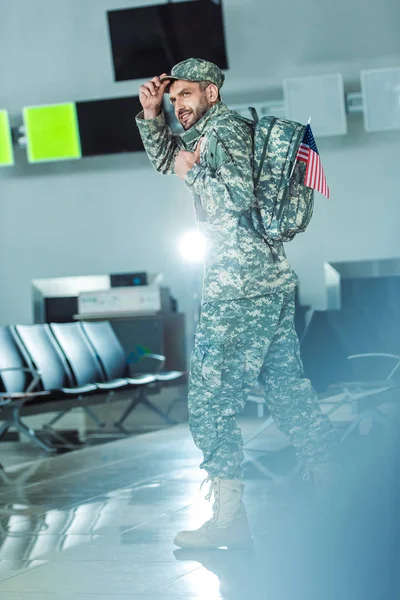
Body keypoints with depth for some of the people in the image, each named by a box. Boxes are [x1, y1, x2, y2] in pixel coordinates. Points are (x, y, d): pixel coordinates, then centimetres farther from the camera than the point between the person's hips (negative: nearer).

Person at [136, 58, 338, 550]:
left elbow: (238, 195, -21)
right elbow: (167, 160, 35)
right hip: (273, 281, 10)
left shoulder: (223, 128, -8)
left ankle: (229, 518, -9)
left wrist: (192, 172, -7)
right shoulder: (210, 132, 21)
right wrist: (151, 116, 19)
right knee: (286, 385, 14)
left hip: (237, 288, -10)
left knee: (211, 397, -7)